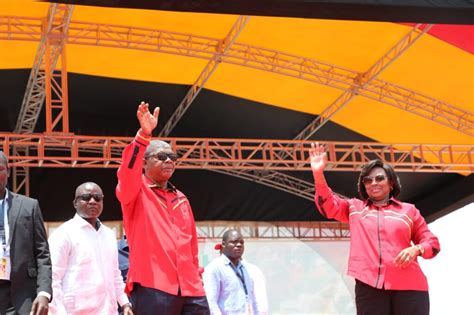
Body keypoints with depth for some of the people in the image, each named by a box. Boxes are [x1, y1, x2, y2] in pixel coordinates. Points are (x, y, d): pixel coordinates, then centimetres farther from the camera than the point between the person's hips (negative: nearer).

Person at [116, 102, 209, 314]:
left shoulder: (180, 199, 23)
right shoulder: (135, 192, 5)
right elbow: (128, 172, -17)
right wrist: (144, 134, -29)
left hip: (189, 288, 6)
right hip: (152, 287, -6)